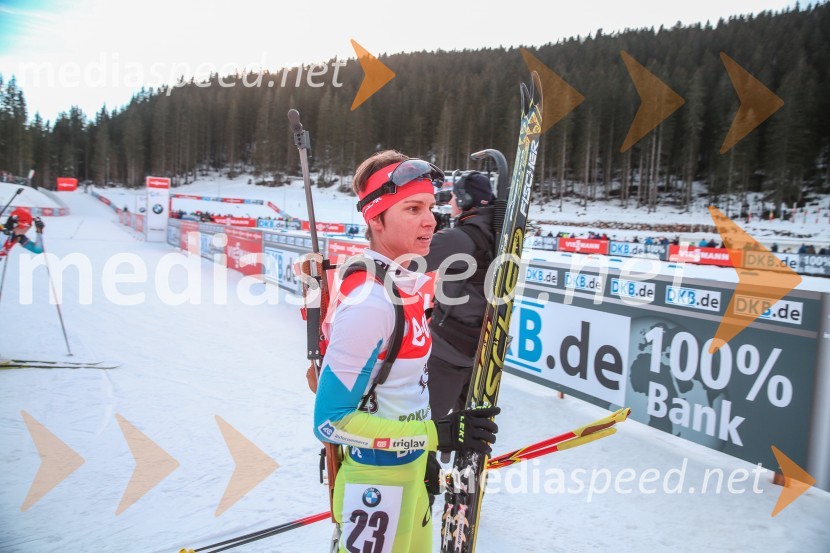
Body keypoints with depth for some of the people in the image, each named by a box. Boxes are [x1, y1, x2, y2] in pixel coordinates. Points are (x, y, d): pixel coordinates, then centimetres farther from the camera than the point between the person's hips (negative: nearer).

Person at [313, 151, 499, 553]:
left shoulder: (403, 283, -1)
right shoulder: (369, 301, -27)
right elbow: (330, 422, -24)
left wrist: (422, 455, 17)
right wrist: (435, 435, -27)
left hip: (408, 467, 8)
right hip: (374, 486, -8)